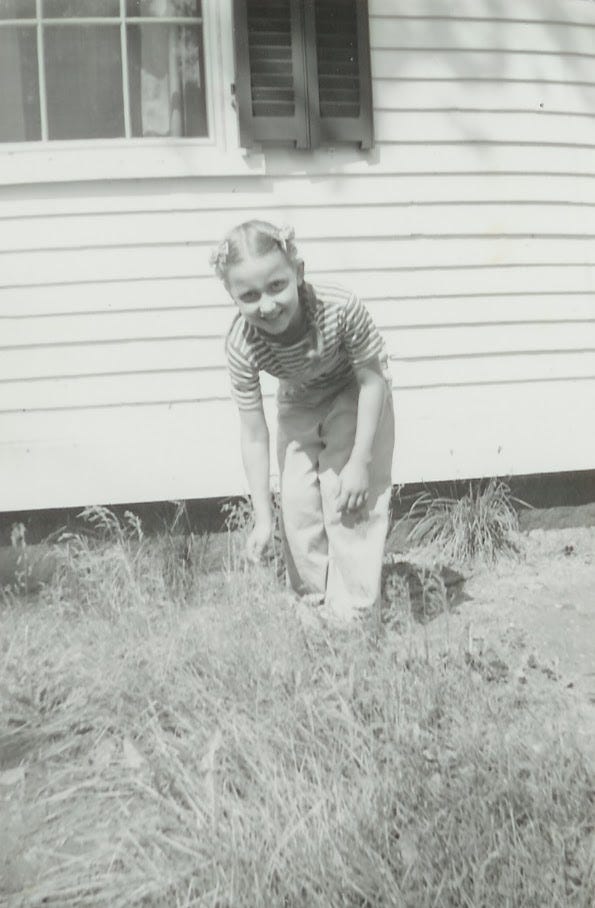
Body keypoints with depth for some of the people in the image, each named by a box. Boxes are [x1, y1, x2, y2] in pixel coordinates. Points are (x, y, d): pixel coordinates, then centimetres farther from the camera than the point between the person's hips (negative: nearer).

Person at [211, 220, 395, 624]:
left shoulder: (340, 307, -39)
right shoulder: (241, 347, -31)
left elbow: (371, 380, -24)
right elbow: (253, 434, -23)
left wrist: (359, 461, -22)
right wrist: (263, 518, -19)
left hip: (356, 396, -3)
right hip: (300, 405, 3)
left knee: (348, 500, -8)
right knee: (297, 504, 4)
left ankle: (350, 610, 6)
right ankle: (315, 601, 22)